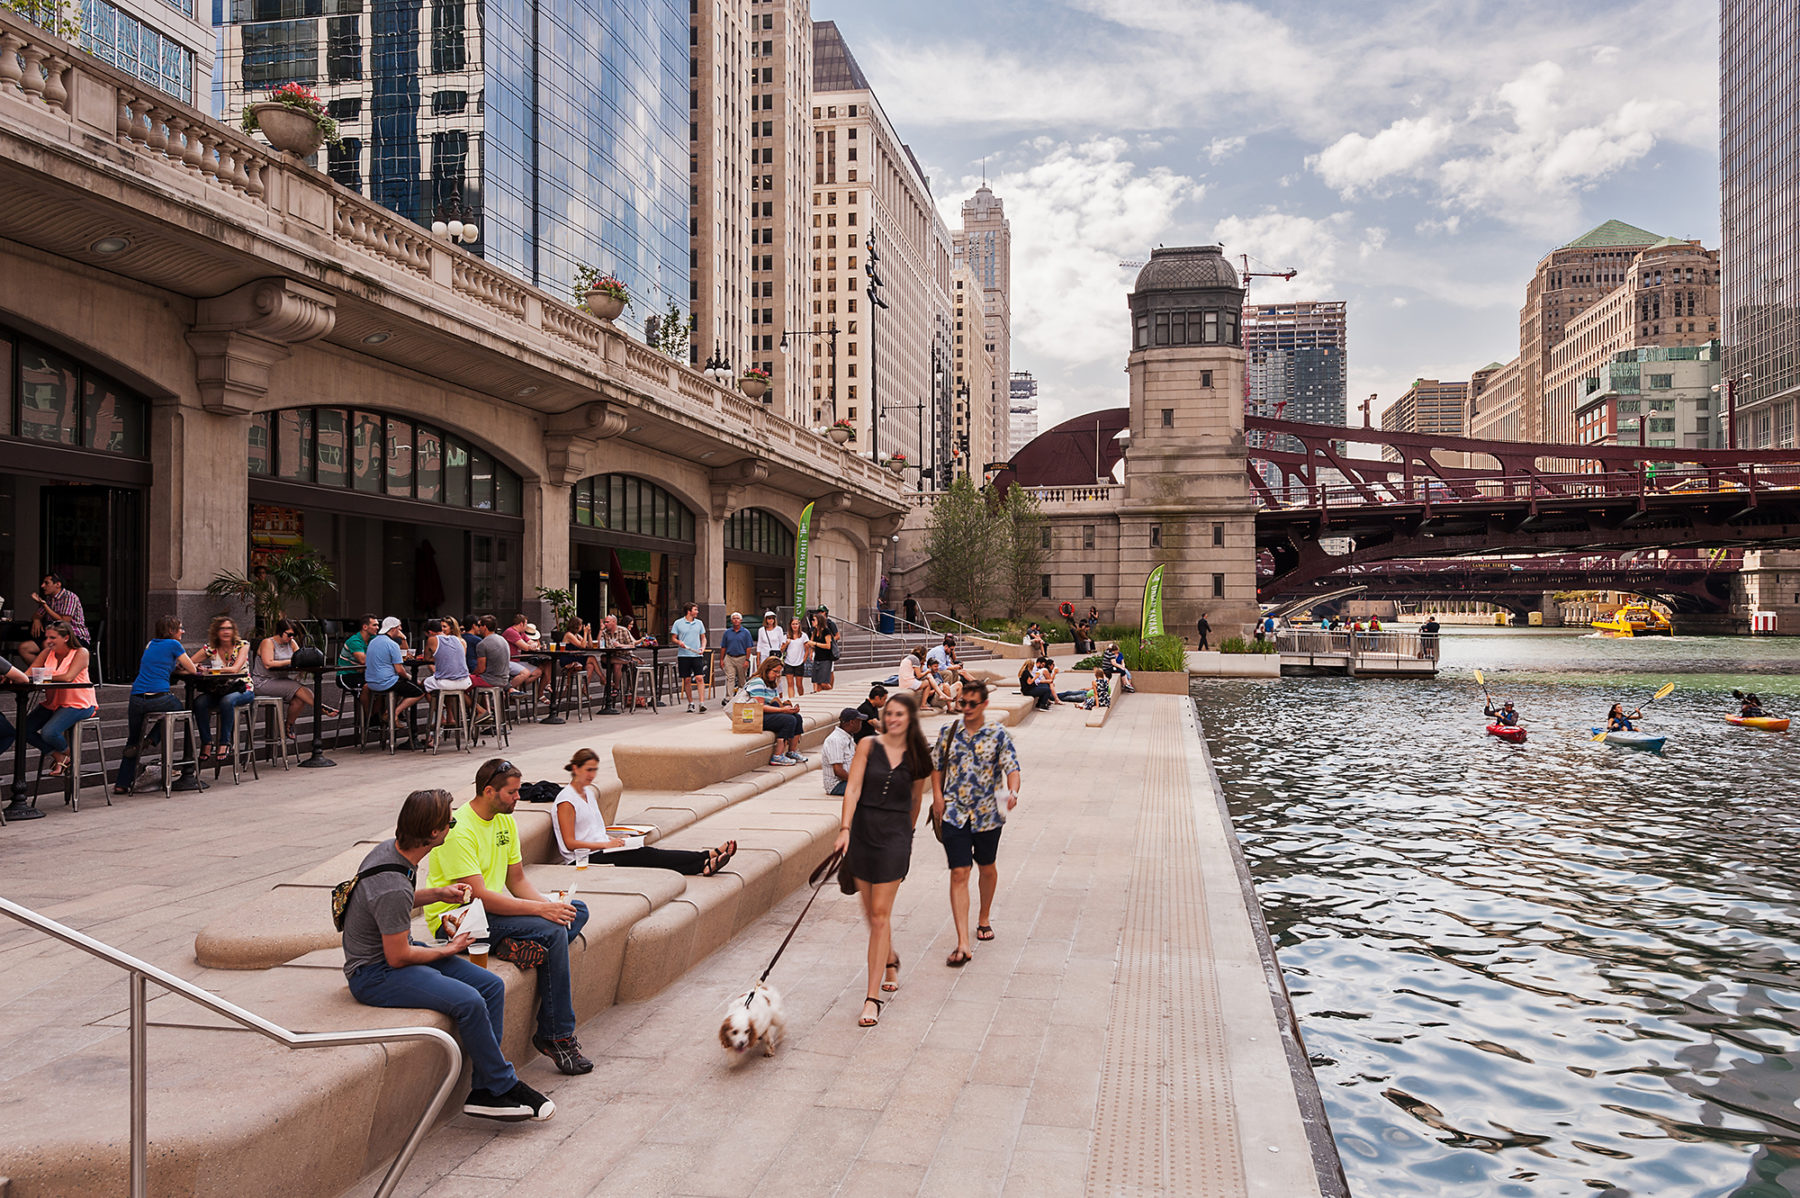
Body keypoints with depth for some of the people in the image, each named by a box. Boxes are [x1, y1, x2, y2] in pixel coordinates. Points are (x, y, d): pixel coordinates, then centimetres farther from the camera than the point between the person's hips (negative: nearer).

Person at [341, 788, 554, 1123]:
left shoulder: (390, 848, 0)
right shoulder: (393, 888, -30)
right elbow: (397, 957, -22)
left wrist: (438, 893, 7)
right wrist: (447, 950, -7)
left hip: (397, 950, 10)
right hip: (374, 973, -10)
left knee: (491, 985, -5)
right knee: (468, 1001, -28)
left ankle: (484, 1091, -5)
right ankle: (504, 1086, -8)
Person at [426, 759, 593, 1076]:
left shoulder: (505, 820, 6)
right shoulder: (458, 830, -21)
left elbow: (517, 880, 9)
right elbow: (479, 896, -26)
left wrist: (549, 904, -10)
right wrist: (541, 909, -27)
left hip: (492, 908, 9)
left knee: (577, 911, -1)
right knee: (553, 932, -25)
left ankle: (521, 948, -21)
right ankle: (557, 1036, -17)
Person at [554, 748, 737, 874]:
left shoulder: (590, 792, 17)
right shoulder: (566, 800, -11)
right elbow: (570, 843, -16)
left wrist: (612, 839, 5)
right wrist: (605, 844, -20)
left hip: (602, 848, 8)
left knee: (648, 854, -17)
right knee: (647, 856, -21)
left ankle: (701, 866, -34)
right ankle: (708, 856, -29)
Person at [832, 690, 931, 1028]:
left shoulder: (917, 757, 2)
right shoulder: (868, 746, -1)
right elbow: (853, 789, -8)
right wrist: (845, 828, -18)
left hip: (894, 836, -1)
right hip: (862, 831, 1)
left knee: (880, 914, -6)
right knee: (871, 912, 12)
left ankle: (873, 996, -2)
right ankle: (890, 961, 41)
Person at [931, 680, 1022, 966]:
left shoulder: (999, 734, -5)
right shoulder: (948, 731, 2)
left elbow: (1012, 768, -13)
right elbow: (937, 766, 13)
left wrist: (1012, 792, -32)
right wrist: (937, 795, 0)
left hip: (987, 814, 0)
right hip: (954, 814, 0)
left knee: (987, 868, 18)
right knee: (959, 873, -8)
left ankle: (984, 919, 45)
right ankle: (962, 945, -9)